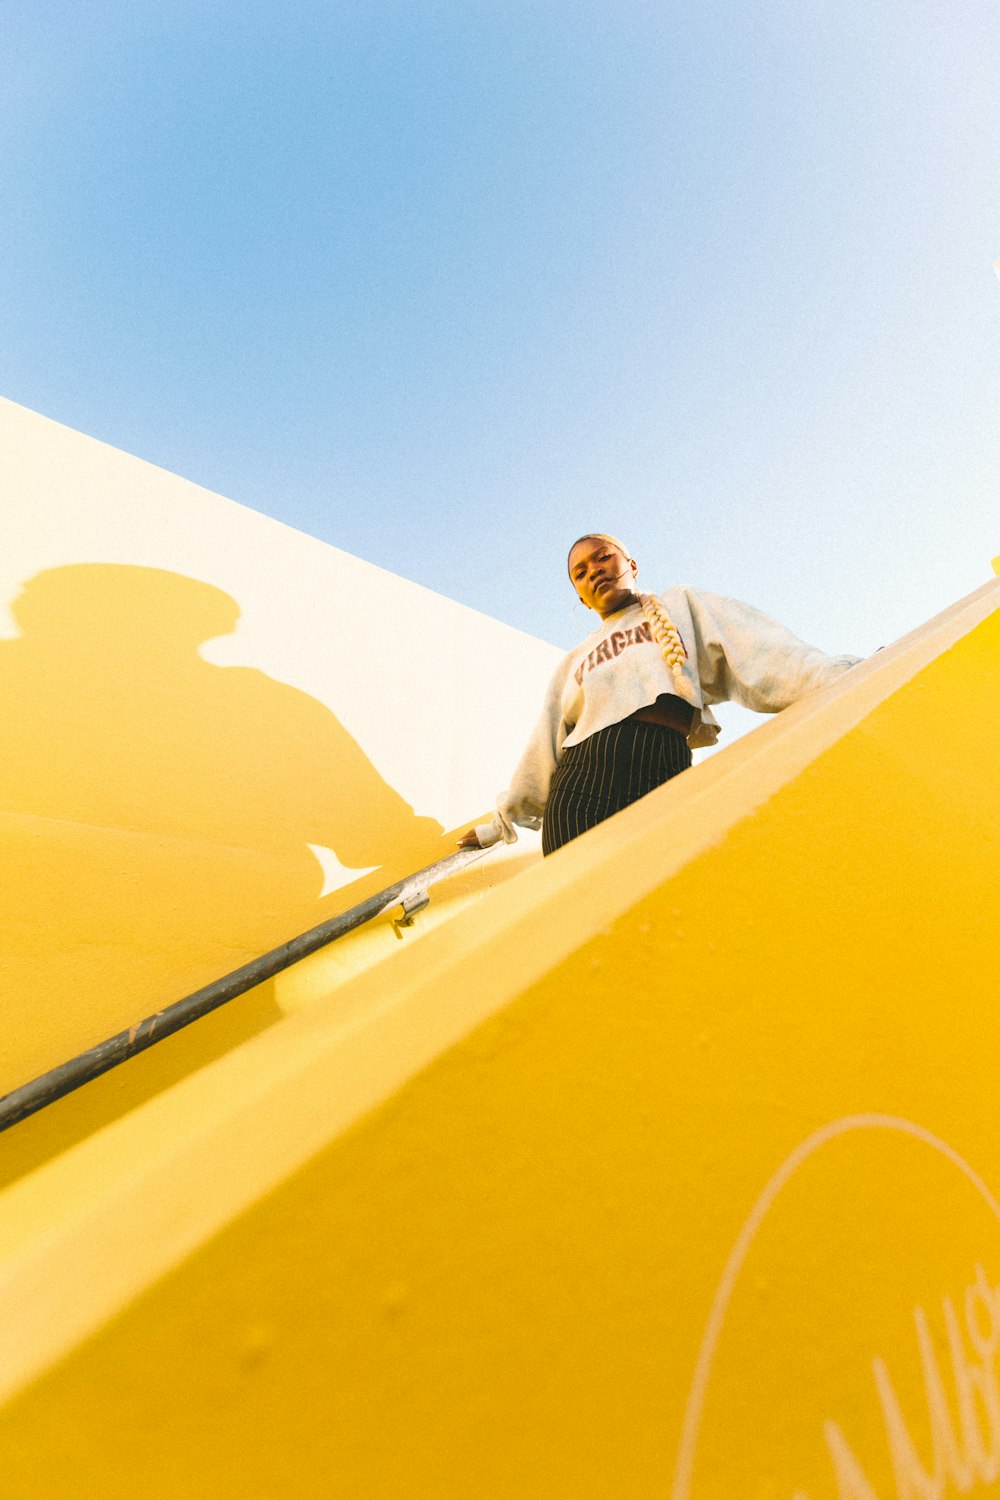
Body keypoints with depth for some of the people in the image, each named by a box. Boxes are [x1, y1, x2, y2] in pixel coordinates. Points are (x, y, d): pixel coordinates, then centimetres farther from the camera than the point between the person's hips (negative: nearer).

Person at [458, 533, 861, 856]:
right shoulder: (574, 663, 29)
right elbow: (542, 751, 29)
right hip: (578, 786, 3)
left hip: (663, 779, -2)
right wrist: (503, 820, 29)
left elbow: (761, 654, 8)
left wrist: (841, 681, -9)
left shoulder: (681, 604, 23)